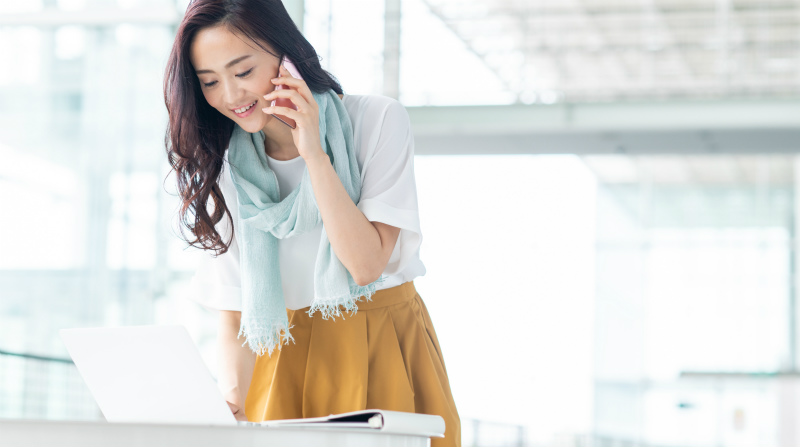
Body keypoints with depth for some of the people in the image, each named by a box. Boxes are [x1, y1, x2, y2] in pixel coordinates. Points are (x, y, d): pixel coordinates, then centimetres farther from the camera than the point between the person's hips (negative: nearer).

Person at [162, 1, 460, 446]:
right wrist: (234, 411, -17)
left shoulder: (377, 120, -9)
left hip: (387, 357, -2)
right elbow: (234, 319, 0)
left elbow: (366, 264, -16)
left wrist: (314, 154, -20)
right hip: (287, 369, 2)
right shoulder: (226, 171, 0)